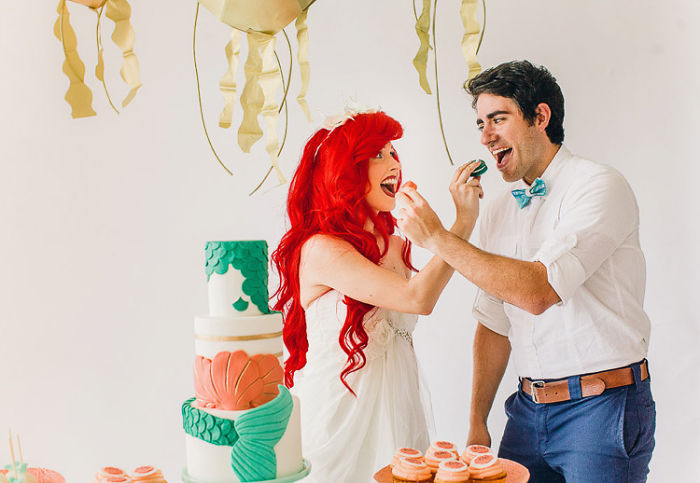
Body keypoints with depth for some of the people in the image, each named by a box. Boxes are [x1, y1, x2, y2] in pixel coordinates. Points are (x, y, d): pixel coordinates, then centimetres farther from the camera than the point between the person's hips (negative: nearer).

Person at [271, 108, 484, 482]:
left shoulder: (393, 246, 10)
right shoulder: (320, 249, -15)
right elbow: (418, 298, -23)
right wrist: (465, 220, -20)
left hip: (396, 408, 7)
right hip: (344, 419, -7)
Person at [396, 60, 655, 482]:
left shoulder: (600, 187, -12)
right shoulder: (497, 213, 9)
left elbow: (537, 291, -25)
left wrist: (436, 237, -20)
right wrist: (478, 422, 10)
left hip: (603, 406, -6)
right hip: (528, 410, 6)